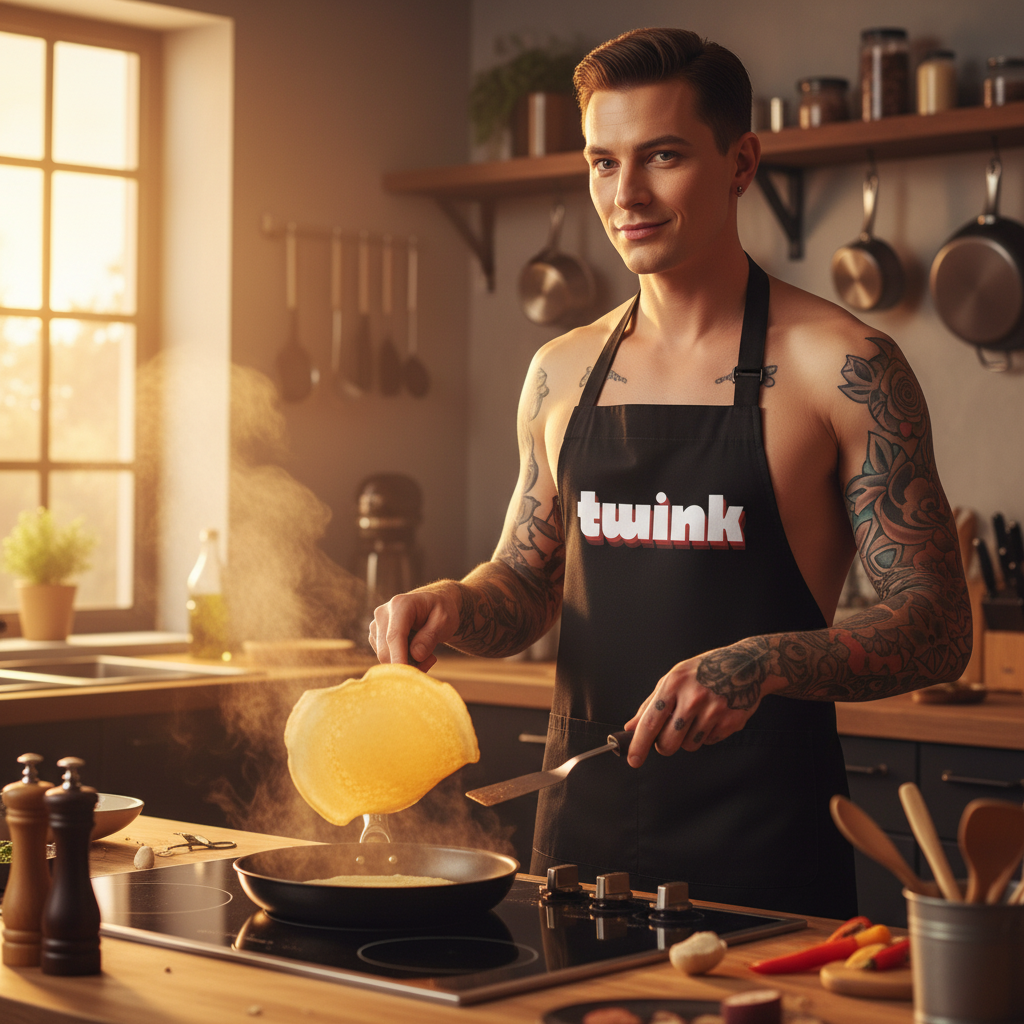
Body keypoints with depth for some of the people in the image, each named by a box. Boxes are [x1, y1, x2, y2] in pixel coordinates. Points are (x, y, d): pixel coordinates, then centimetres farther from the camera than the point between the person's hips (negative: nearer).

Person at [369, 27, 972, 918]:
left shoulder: (842, 368, -8)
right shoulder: (564, 372, 9)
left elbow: (937, 629, -10)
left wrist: (763, 663, -25)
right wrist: (455, 605, -3)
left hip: (764, 846, -4)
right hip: (583, 828, 5)